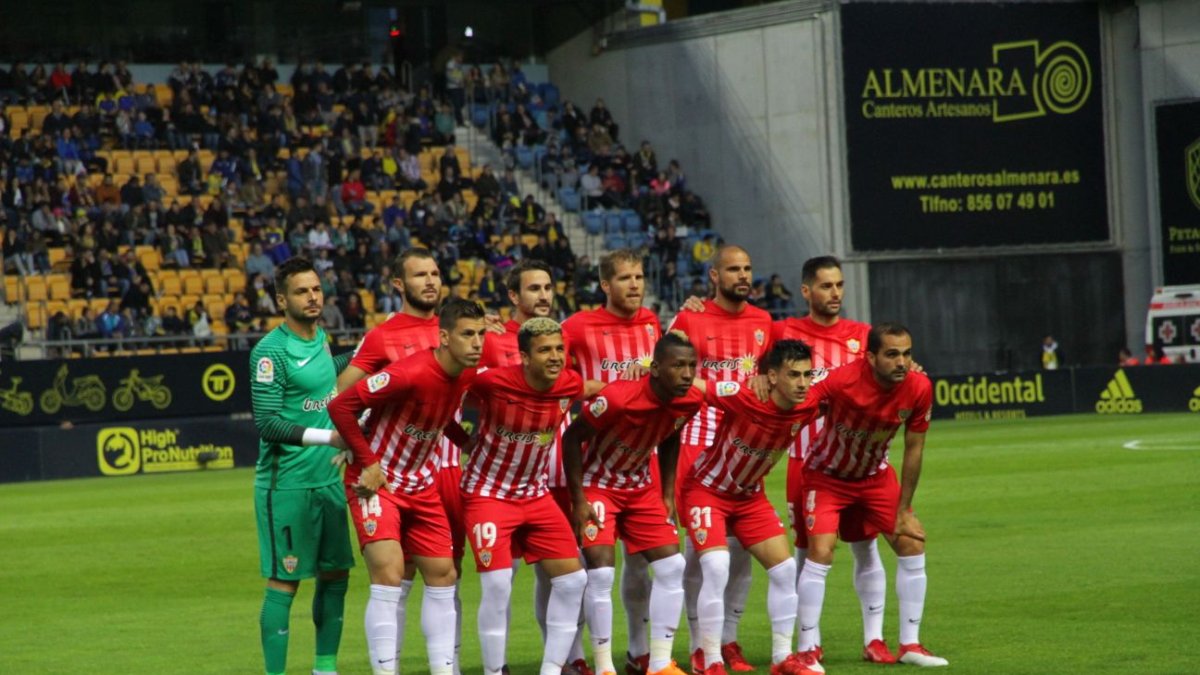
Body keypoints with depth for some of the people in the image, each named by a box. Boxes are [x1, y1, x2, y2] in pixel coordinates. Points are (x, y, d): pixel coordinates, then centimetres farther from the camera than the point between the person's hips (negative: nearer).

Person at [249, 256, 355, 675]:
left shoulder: (320, 337, 8)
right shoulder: (270, 351, -15)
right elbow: (267, 424, -19)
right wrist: (329, 437, -22)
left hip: (328, 479, 8)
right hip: (286, 484, -8)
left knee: (336, 574, 11)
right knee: (284, 582, -4)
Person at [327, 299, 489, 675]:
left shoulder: (468, 375, -4)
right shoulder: (411, 374, -28)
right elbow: (341, 405, -24)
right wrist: (368, 462, -21)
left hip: (421, 486, 8)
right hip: (377, 482, -8)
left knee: (443, 575, 6)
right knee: (389, 575, -16)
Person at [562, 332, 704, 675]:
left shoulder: (691, 401, -13)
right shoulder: (619, 398, -31)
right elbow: (572, 437, -19)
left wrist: (668, 495, 7)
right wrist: (579, 500, -19)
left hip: (641, 487, 6)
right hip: (598, 485, -6)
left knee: (672, 566, -1)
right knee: (601, 572, -16)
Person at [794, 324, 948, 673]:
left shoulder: (918, 388, -20)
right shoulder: (843, 381, -33)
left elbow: (913, 448, -8)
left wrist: (903, 510, -3)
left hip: (876, 475, 5)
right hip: (827, 476, -5)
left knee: (912, 544, -1)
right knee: (821, 553, -18)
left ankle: (910, 645, 12)